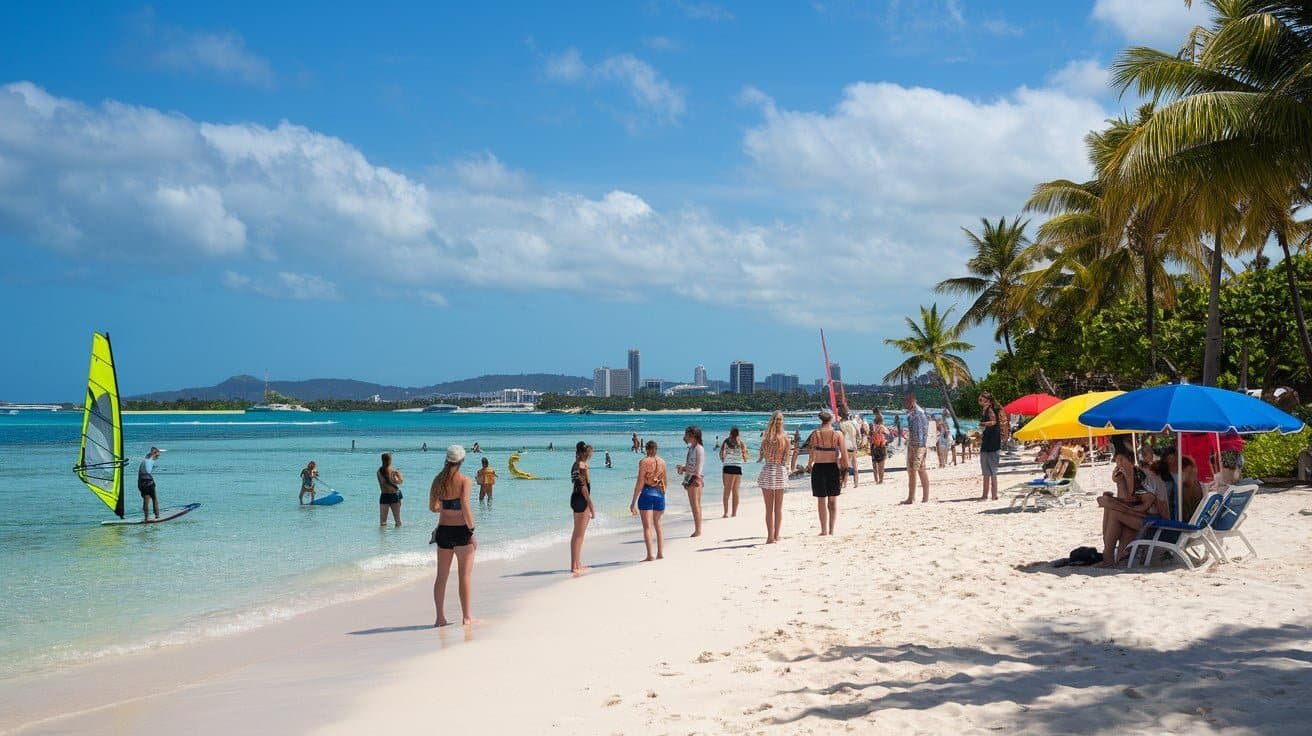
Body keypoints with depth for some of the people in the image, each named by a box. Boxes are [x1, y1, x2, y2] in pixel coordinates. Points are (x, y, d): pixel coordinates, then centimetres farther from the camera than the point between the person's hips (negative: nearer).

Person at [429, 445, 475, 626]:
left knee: (442, 576, 10)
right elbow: (465, 506, -17)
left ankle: (440, 617, 11)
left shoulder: (438, 480, 3)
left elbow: (432, 507, 5)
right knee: (465, 575, 5)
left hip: (443, 530, 4)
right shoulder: (463, 480, -10)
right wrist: (472, 531, -12)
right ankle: (466, 616, 8)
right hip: (462, 530, -4)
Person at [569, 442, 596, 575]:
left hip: (575, 498, 10)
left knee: (576, 534, 16)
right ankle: (576, 566, -1)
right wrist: (591, 507, -15)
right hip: (582, 500, -10)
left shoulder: (575, 465, 12)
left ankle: (576, 564, 24)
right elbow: (584, 488, -18)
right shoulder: (583, 465, -15)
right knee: (579, 535, -4)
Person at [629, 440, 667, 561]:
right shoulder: (662, 462, 7)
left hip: (647, 493, -5)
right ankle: (660, 553, 16)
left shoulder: (644, 462, -7)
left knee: (647, 526, -3)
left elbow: (640, 483, -10)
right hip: (659, 494, 5)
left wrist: (634, 501, -7)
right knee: (658, 525, 17)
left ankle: (650, 555, -9)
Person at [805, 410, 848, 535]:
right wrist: (845, 470, 2)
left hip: (819, 468, -1)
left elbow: (812, 454, -2)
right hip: (833, 468, 1)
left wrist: (809, 466, 14)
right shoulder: (838, 434, -4)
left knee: (821, 500, 6)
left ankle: (824, 530, 5)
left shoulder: (815, 434, -4)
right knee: (833, 501, 13)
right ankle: (831, 529, 12)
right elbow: (844, 454, -5)